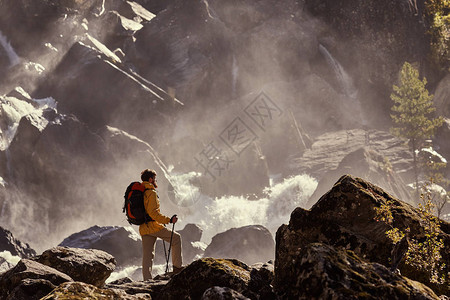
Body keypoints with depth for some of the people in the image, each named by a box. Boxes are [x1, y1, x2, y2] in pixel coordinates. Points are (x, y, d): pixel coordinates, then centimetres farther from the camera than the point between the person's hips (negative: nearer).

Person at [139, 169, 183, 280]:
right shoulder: (151, 193, -13)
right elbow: (153, 213, -21)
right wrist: (168, 220, -19)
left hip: (143, 228, 8)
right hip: (153, 226, -8)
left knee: (147, 256, 7)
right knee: (176, 238, 6)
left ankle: (147, 280, 2)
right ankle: (177, 266, 5)